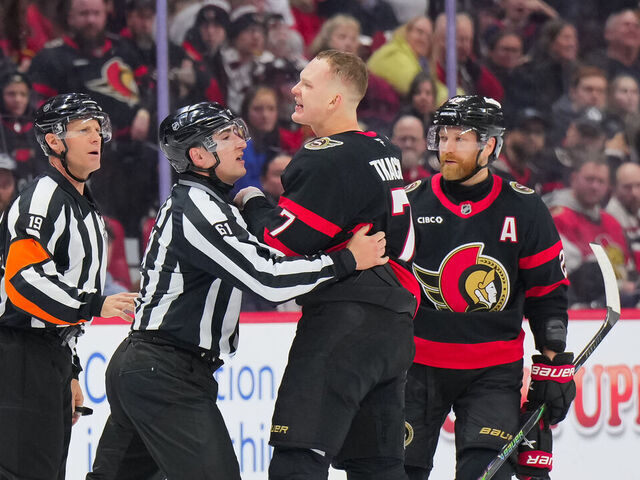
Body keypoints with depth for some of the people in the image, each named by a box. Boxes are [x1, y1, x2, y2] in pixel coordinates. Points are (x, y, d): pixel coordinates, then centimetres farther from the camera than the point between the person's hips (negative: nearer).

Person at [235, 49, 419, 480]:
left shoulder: (327, 160, -13)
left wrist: (252, 203, 2)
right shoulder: (385, 153, 17)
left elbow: (280, 243, -15)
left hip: (344, 321, -10)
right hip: (395, 325, 10)